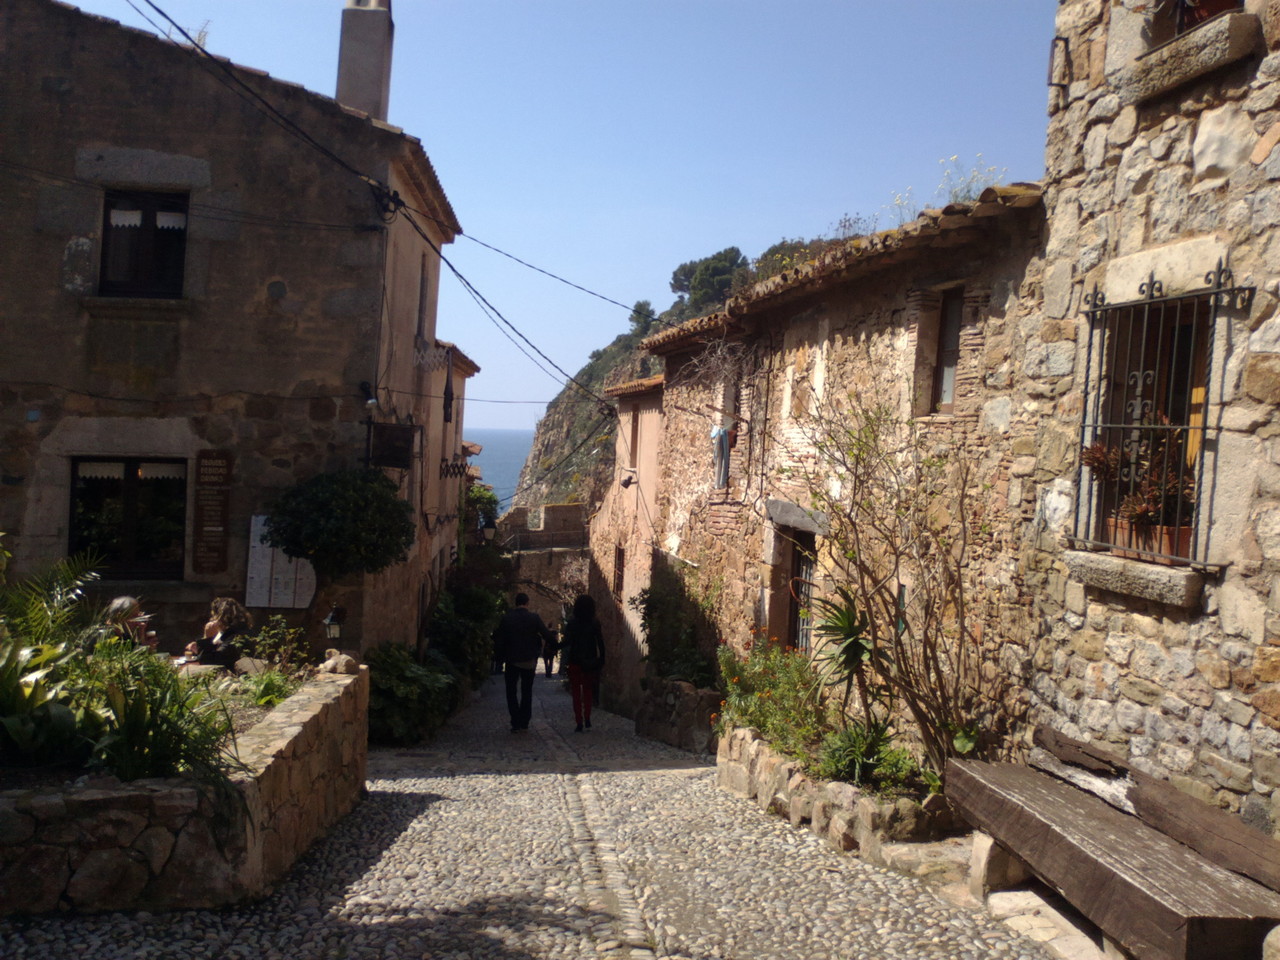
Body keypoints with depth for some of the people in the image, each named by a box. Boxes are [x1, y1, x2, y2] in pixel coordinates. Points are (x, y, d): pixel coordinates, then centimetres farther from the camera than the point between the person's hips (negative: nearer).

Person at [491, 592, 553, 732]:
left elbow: (498, 640, -5)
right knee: (527, 691, 15)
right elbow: (548, 636, -11)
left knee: (511, 692, 8)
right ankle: (524, 722, 14)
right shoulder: (534, 618, -8)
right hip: (529, 661, 1)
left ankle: (516, 723, -1)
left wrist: (501, 656, 6)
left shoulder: (506, 618, -6)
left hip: (512, 660, -1)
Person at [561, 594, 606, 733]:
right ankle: (587, 720, 11)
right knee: (588, 691, 18)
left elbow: (567, 641, -17)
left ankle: (579, 723, 1)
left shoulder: (572, 622, -9)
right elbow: (600, 643, -4)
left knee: (576, 692, 6)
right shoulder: (595, 623, -3)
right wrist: (601, 660, 2)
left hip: (575, 661, -2)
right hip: (590, 661, 2)